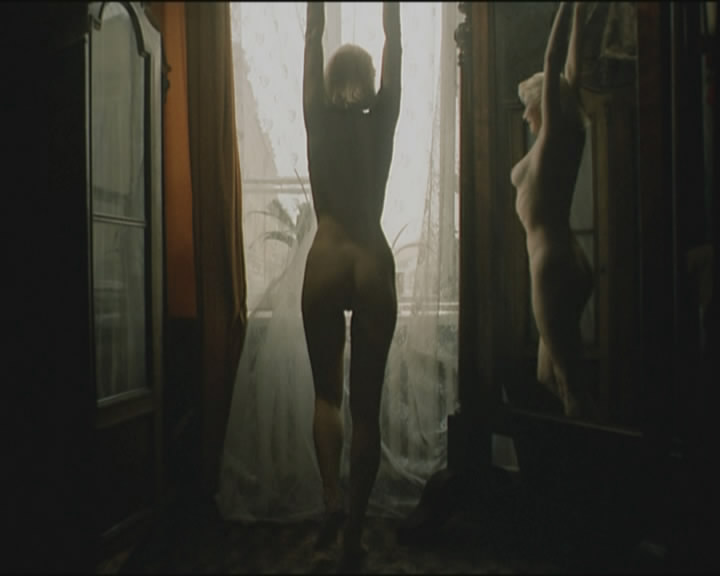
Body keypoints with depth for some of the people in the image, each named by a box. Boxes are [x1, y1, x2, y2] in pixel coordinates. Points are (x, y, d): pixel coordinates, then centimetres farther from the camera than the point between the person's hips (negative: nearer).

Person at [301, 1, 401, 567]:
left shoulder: (319, 120, 5)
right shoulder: (382, 120, 5)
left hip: (326, 263, 0)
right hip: (374, 265, 0)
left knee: (326, 394, 15)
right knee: (367, 403, 6)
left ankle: (331, 499, -1)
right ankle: (355, 529, 13)